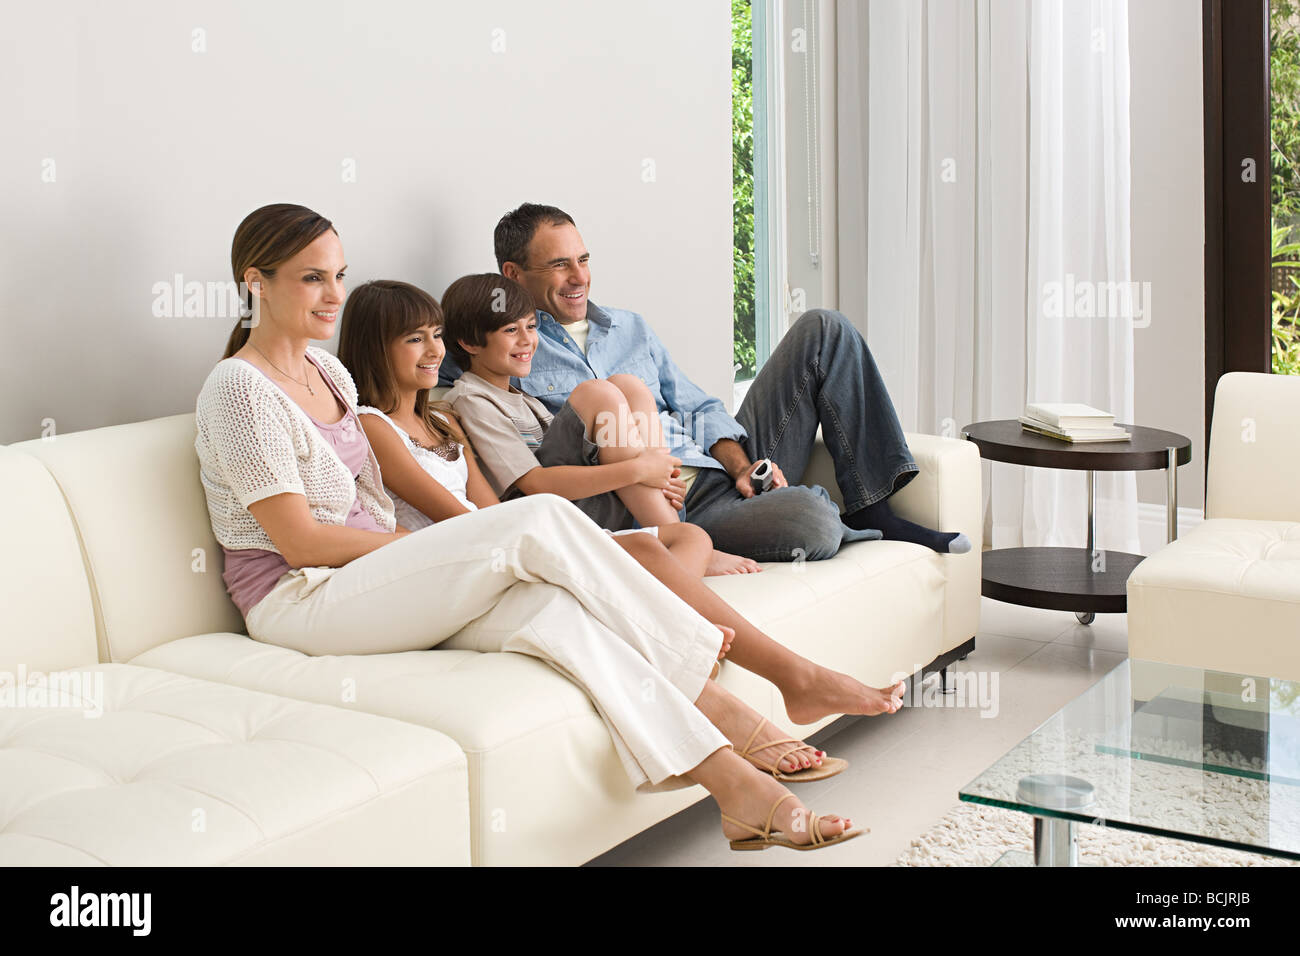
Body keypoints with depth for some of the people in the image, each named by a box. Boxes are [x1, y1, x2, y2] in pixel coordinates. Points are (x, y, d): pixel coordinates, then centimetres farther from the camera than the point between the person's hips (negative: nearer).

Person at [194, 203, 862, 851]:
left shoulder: (327, 370, 16)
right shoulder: (239, 390, -11)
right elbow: (300, 541, -15)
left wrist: (437, 551, 0)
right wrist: (438, 546, -11)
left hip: (366, 579, 8)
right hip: (298, 602, -8)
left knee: (546, 607, -23)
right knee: (540, 519, -23)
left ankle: (737, 786, -32)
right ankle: (713, 703, -19)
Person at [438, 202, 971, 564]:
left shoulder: (630, 329, 22)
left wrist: (741, 463, -2)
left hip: (725, 468, 8)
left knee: (824, 330, 0)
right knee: (810, 520, -36)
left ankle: (870, 509, -4)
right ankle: (850, 524, 5)